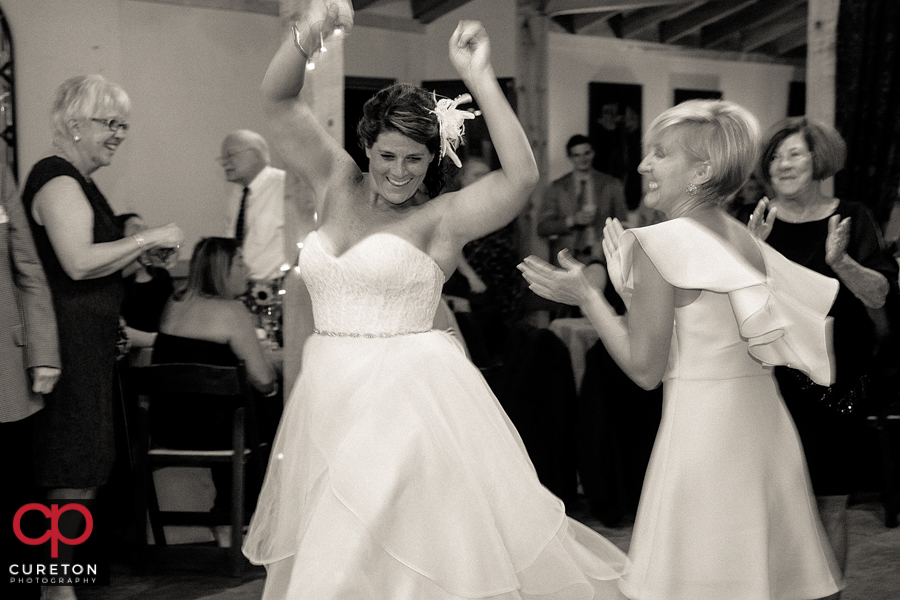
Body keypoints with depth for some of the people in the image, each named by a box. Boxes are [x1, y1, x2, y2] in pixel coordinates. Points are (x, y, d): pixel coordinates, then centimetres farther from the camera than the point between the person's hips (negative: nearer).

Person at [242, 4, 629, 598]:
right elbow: (279, 101, 1)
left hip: (410, 398, -5)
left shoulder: (443, 215, -6)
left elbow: (522, 177, -22)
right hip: (329, 396, 5)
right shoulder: (338, 185, 7)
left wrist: (481, 79, -20)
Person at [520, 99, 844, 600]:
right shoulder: (746, 239, 7)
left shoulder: (658, 244, -14)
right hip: (763, 418, 8)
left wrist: (586, 296, -4)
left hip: (701, 423, -7)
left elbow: (645, 369, -12)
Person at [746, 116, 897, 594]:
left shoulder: (851, 218, 1)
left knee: (829, 504, 3)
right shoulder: (760, 222, 5)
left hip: (835, 380, -1)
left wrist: (841, 262, -23)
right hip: (770, 378, 1)